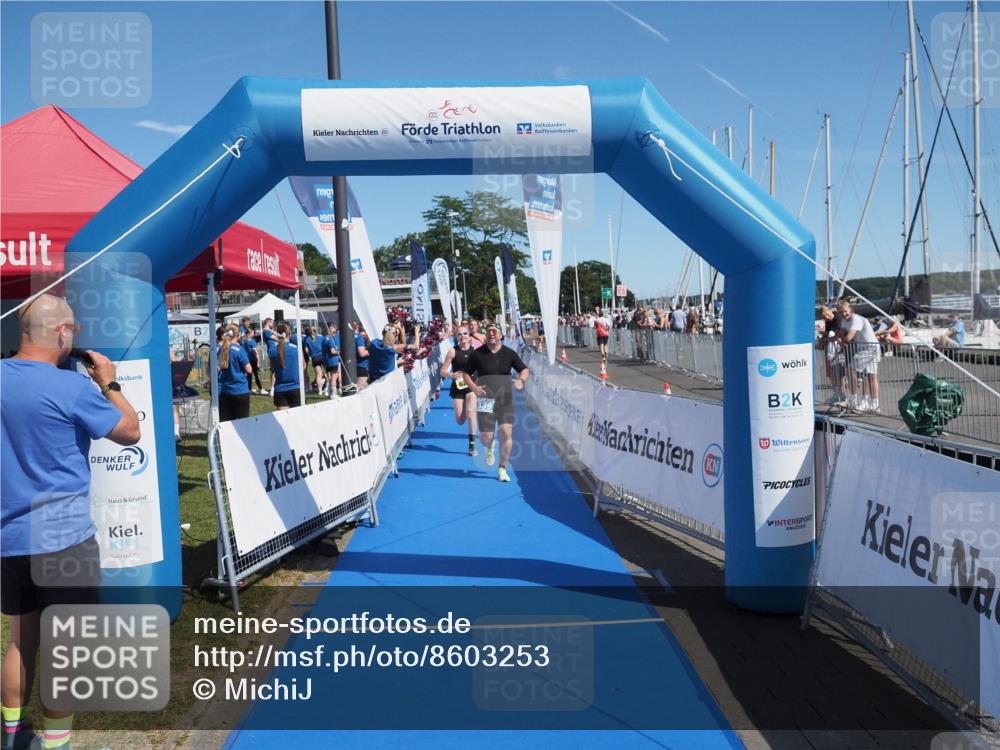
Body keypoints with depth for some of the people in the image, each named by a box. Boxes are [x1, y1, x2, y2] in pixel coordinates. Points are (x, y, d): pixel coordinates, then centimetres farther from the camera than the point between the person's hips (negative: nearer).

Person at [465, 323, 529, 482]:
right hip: (485, 400, -1)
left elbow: (524, 369, 11)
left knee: (506, 433, -11)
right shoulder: (477, 354, -1)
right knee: (486, 437, -3)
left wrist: (521, 380, -12)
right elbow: (467, 373, 7)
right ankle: (489, 449, 38)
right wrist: (474, 387, -11)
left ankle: (502, 469, 6)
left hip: (505, 399, 1)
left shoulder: (509, 353, 2)